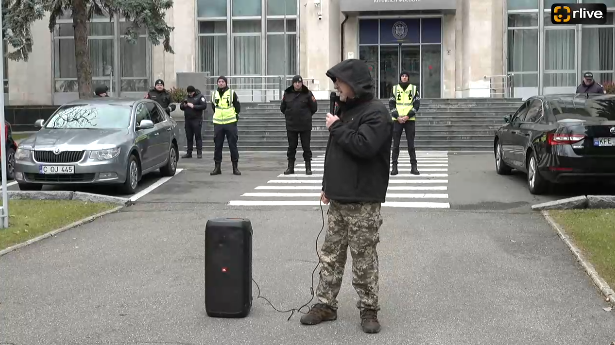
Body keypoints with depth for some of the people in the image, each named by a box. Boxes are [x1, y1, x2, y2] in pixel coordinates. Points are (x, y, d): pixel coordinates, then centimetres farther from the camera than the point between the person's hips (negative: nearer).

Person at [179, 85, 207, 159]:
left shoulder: (200, 97, -1)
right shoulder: (187, 97, 18)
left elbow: (204, 106, -13)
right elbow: (181, 107, 19)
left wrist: (193, 106, -18)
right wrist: (184, 105, -4)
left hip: (196, 120, -6)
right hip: (188, 120, 6)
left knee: (198, 137, -6)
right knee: (189, 137, 7)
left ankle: (199, 153, -5)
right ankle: (189, 153, 12)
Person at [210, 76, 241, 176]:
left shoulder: (232, 93, -1)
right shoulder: (214, 94, 9)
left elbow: (238, 106, 7)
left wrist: (235, 115, 6)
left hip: (231, 123, -3)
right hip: (218, 123, 3)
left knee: (233, 145, -1)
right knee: (217, 146, 4)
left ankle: (235, 167, 5)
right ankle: (217, 167, 11)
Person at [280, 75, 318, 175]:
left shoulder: (307, 93, -3)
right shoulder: (287, 94, 4)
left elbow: (314, 108, 4)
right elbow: (282, 108, 16)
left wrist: (307, 116, 7)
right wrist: (289, 116, 12)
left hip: (305, 126, -2)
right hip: (291, 126, 2)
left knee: (306, 147, 3)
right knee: (291, 147, 8)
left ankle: (308, 167, 10)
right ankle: (290, 167, 15)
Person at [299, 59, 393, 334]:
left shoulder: (376, 112, -13)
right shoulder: (345, 108, 15)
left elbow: (363, 146, -28)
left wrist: (336, 127, -16)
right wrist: (328, 185, 17)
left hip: (363, 202, -8)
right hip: (338, 198, 8)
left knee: (364, 259, 1)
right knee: (330, 255, 12)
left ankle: (368, 309, 13)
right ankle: (325, 304, 21)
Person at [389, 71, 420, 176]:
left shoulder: (414, 88, 6)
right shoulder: (394, 88, 8)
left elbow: (417, 104, 1)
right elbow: (391, 104, 4)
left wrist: (408, 116, -11)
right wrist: (397, 117, -9)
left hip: (410, 119, -1)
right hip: (397, 119, 1)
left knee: (411, 144, -1)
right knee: (396, 144, 0)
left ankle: (414, 166, 2)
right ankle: (394, 166, 3)